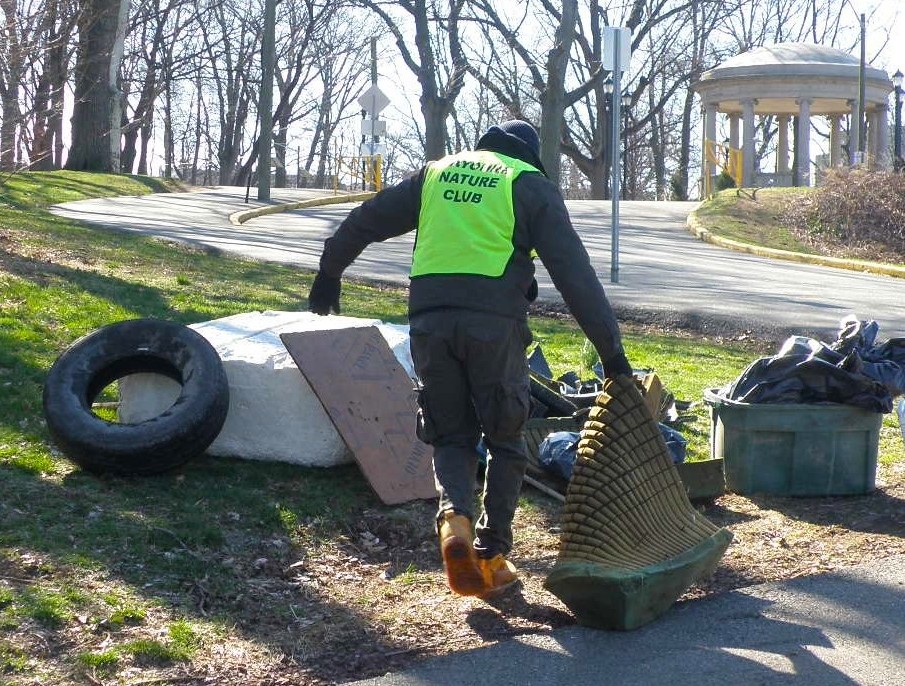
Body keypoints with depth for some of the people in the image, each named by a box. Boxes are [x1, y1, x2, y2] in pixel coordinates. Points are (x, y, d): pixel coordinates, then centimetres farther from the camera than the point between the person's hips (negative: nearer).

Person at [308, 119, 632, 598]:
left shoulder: (435, 173, 21)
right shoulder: (530, 183, 10)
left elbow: (365, 221, 26)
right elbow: (574, 271, 2)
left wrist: (329, 272, 42)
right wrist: (611, 351, 1)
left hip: (428, 320, 3)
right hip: (494, 321, -3)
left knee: (451, 436, 15)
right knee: (505, 441, 13)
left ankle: (454, 516, -13)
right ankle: (491, 556, 10)